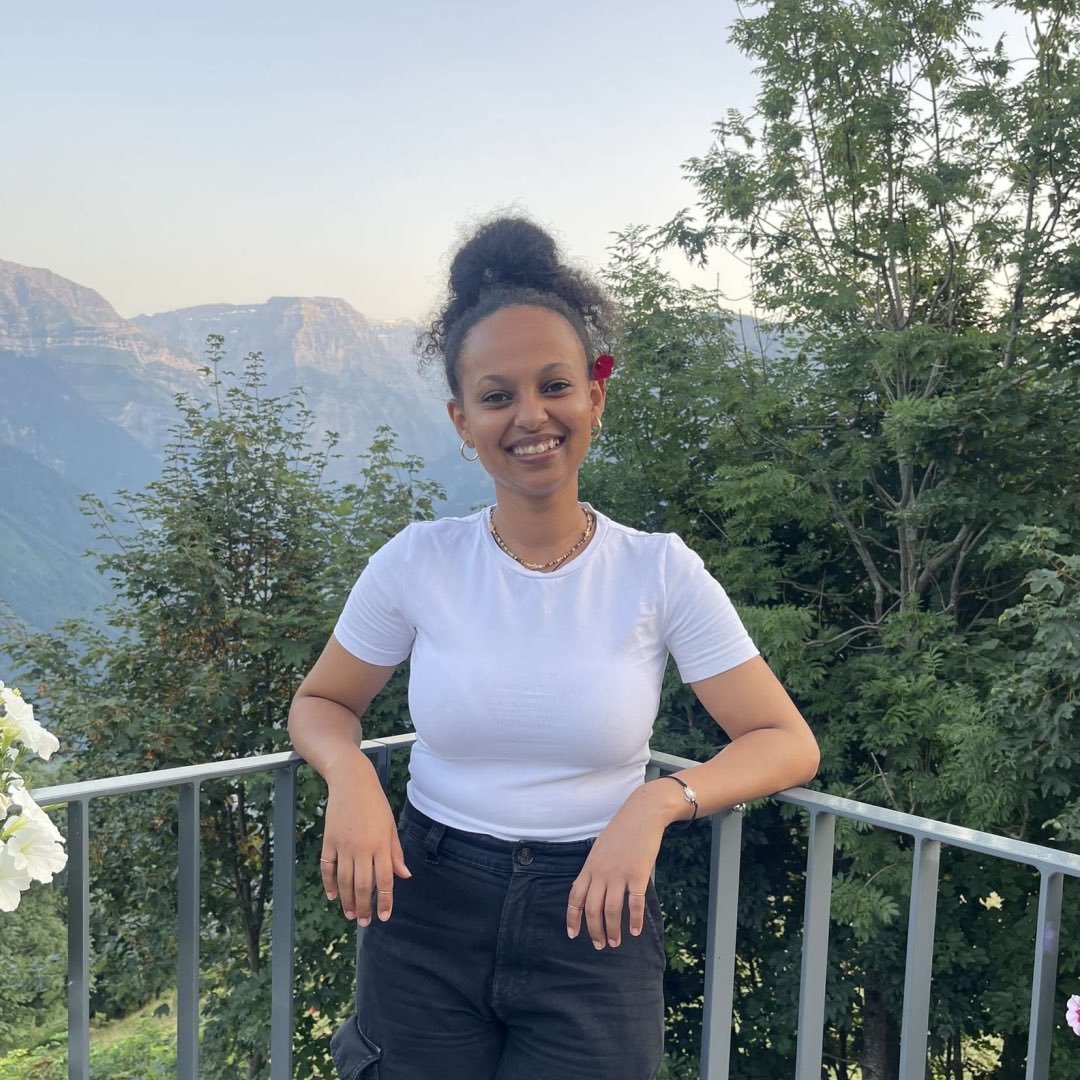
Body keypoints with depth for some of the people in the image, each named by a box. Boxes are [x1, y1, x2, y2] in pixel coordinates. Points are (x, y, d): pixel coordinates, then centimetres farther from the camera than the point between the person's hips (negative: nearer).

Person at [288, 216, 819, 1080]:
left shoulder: (661, 571, -9)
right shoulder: (418, 562, -7)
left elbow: (789, 743, -7)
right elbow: (321, 703, 6)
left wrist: (660, 800, -24)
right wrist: (350, 773, -15)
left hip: (593, 925, 0)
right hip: (428, 914, 1)